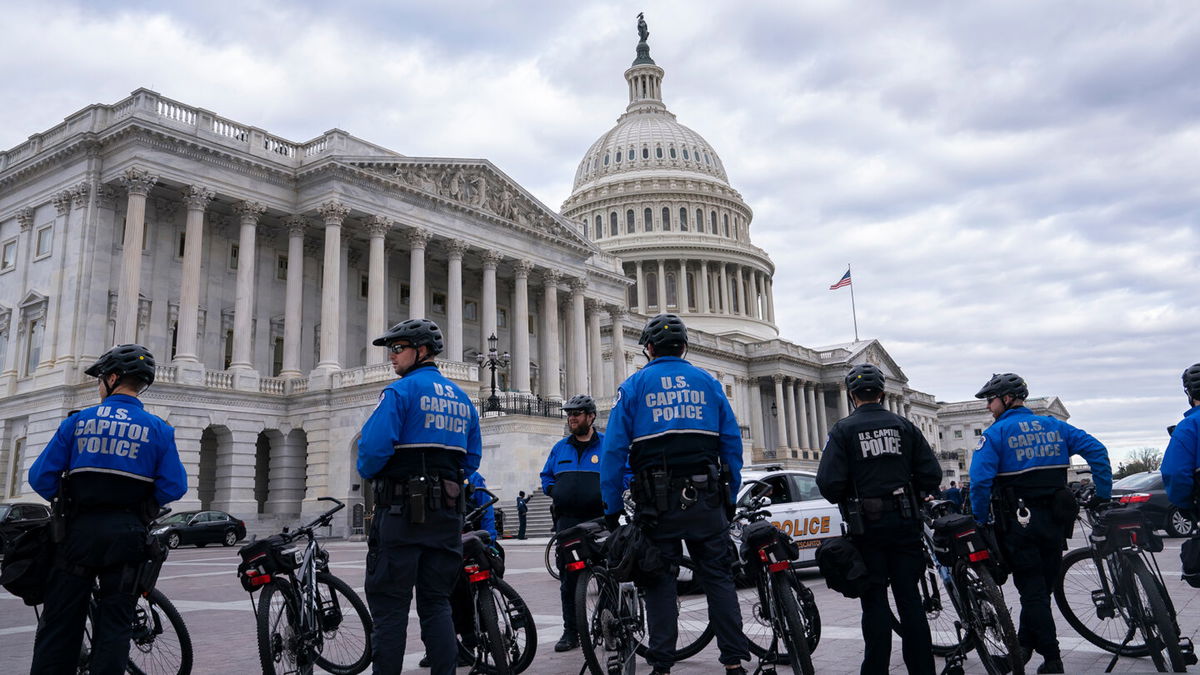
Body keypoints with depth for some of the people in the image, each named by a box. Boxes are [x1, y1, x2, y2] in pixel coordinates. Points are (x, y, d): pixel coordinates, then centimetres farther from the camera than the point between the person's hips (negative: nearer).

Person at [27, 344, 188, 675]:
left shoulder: (78, 422, 0)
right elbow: (174, 487, -8)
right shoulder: (158, 430, -2)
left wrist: (66, 499, 17)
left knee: (59, 623, 11)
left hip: (80, 530, 1)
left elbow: (41, 477, -2)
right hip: (126, 534, 0)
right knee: (114, 624, 7)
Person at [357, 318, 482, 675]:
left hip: (402, 511, -6)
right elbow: (471, 459, 14)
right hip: (448, 513, 6)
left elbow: (374, 447, -18)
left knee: (390, 605, 1)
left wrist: (367, 472, 2)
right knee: (437, 603, 12)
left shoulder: (401, 391, -8)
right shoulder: (462, 398, 13)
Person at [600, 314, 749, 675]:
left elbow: (614, 450, -4)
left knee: (660, 582, 7)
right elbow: (732, 443, 6)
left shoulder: (633, 386, 3)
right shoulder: (708, 383, 10)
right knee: (718, 577, 8)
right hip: (707, 498, 2)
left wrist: (611, 509, -1)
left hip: (657, 502, -1)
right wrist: (730, 498, 11)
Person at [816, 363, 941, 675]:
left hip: (866, 525, -3)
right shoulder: (904, 426, 5)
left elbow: (828, 482, -14)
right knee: (909, 598, 9)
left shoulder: (843, 430, -5)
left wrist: (845, 502, 7)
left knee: (875, 600, 5)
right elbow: (932, 475, 1)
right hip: (904, 521, 3)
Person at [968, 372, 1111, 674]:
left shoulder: (995, 433, -9)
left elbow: (980, 480, -18)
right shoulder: (1054, 426, 8)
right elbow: (1096, 449, 2)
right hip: (1055, 519, 5)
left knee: (1032, 590, 3)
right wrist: (1103, 494, 7)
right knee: (1042, 587, 16)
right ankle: (1024, 645, 28)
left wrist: (980, 520, -7)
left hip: (1019, 522, -5)